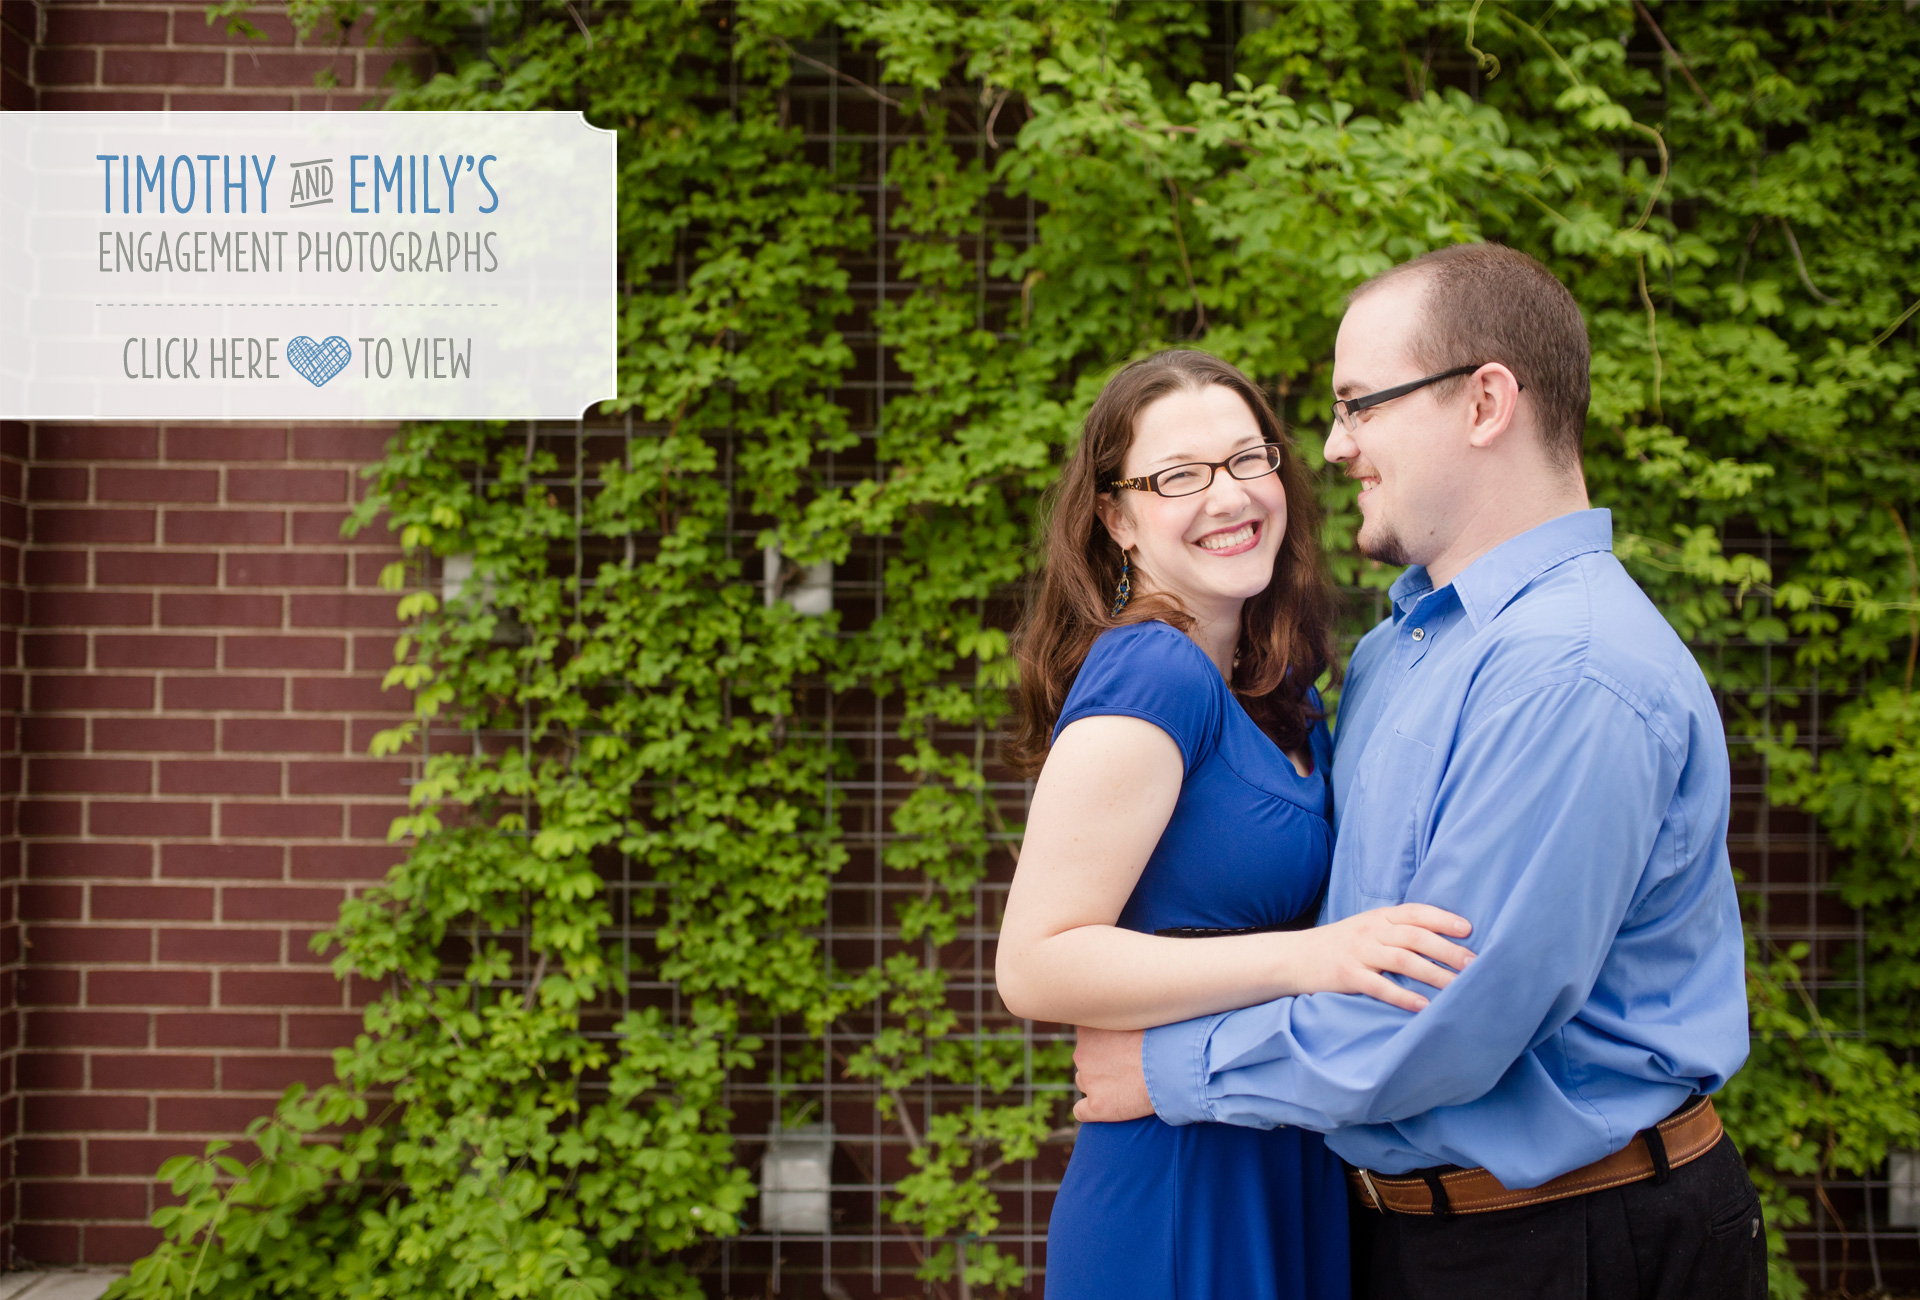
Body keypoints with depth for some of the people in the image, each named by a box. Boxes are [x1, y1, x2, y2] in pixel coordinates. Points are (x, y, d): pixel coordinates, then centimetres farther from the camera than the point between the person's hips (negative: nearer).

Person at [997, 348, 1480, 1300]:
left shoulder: (1279, 691, 9)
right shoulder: (1152, 671, -18)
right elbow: (1036, 965, -24)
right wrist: (1306, 957, -29)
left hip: (1287, 1181, 8)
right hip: (1181, 1196, -8)